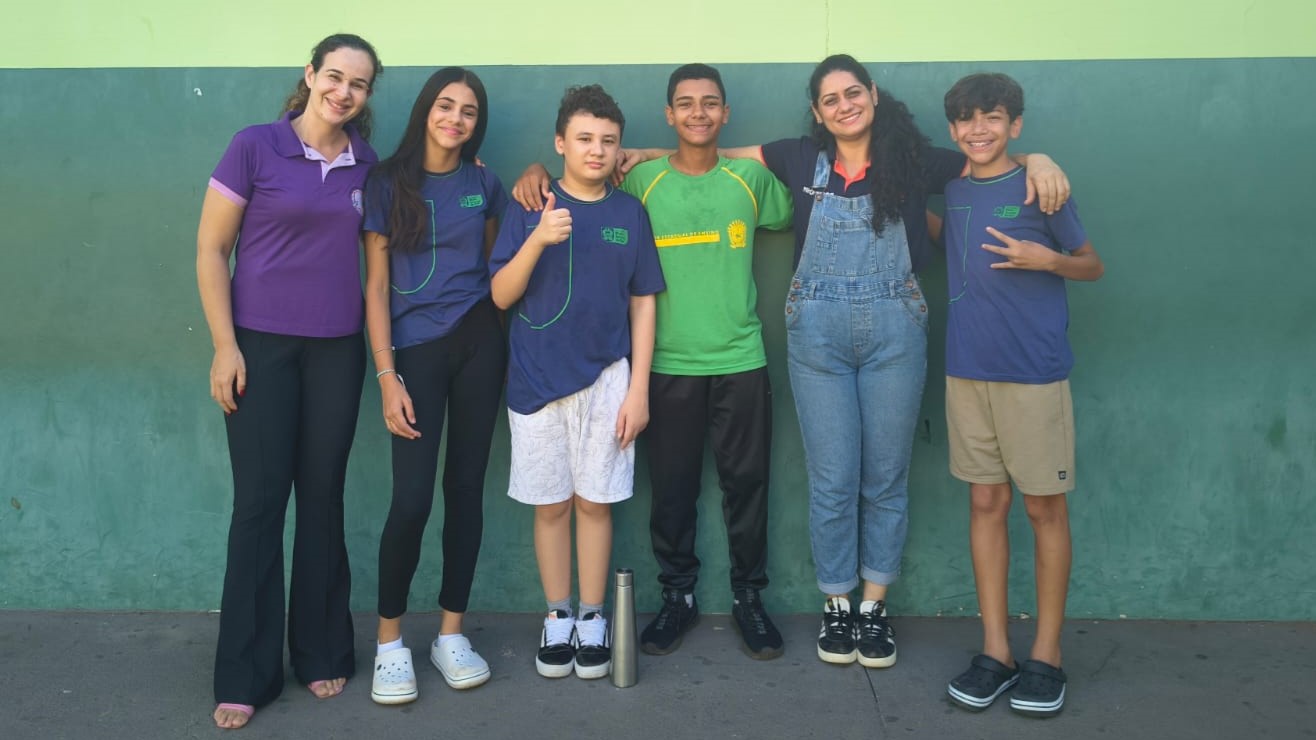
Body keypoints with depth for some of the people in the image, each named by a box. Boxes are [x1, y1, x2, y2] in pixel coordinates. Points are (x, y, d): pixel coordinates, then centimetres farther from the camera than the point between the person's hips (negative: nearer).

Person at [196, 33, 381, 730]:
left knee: (323, 497, 9)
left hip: (337, 350, 3)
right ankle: (245, 675, 11)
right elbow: (210, 249, -4)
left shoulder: (366, 163, 6)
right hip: (261, 346, -3)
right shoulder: (255, 147, -5)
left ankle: (322, 652, 23)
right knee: (258, 502, -1)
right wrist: (225, 347, -9)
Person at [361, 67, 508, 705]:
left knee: (465, 487, 6)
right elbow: (375, 285, -4)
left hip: (478, 343, 3)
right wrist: (387, 377, -10)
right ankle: (389, 642, 9)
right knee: (412, 498, -8)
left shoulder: (484, 184, 7)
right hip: (415, 349, -3)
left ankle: (450, 634, 18)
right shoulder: (387, 182, -1)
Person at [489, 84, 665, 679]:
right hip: (537, 379, 0)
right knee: (550, 504, 8)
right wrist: (538, 239, -21)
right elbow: (502, 296, -4)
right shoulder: (529, 209, 1)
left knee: (594, 502, 5)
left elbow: (642, 303, 5)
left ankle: (592, 620, 19)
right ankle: (557, 619, 23)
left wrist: (639, 388, -1)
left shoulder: (629, 213, 4)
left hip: (606, 378, 1)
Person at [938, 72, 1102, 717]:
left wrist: (1047, 259, -15)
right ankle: (994, 651, 17)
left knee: (1044, 507, 3)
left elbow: (1093, 266, 4)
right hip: (967, 369, 4)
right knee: (986, 502, 7)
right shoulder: (951, 190, 9)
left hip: (1034, 372, -4)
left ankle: (1046, 654, 15)